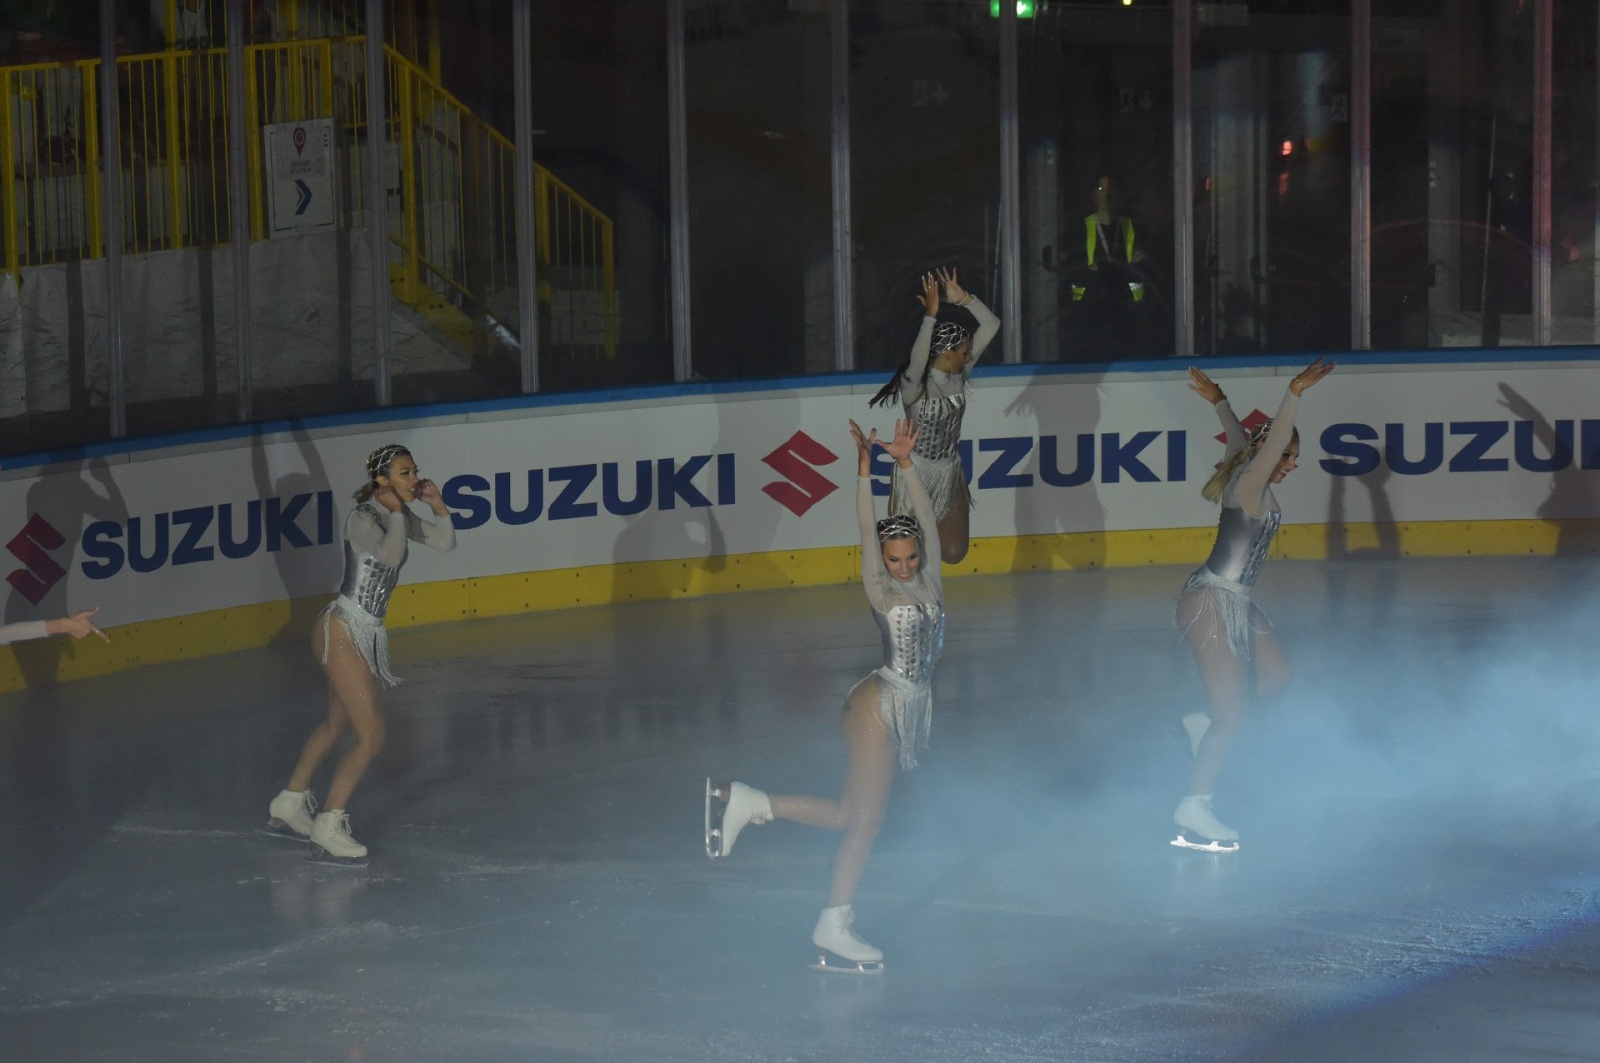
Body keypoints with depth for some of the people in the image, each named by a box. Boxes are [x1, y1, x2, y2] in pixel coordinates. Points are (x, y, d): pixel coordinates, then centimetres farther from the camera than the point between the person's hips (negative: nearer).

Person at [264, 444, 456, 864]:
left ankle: (288, 805, 38)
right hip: (342, 630, -10)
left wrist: (437, 504, 1)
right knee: (371, 735, -11)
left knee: (338, 724, 23)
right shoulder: (362, 518, -17)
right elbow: (389, 556, -33)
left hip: (365, 635, 10)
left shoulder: (398, 516, 8)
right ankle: (329, 827, -5)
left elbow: (445, 543, 15)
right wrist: (396, 512, -23)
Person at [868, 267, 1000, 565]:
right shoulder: (915, 385, -22)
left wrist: (963, 299, -19)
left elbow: (991, 325, -7)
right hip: (916, 475, -6)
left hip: (950, 473, 6)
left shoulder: (960, 374, -5)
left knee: (953, 554, 12)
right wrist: (930, 316, -51)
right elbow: (918, 359, -47)